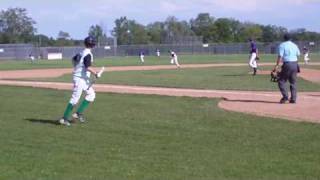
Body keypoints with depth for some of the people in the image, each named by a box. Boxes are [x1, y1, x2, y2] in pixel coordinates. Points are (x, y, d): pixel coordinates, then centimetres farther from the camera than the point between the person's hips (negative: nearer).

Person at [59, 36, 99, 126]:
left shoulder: (82, 52, 10)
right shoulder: (88, 54, -17)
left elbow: (74, 59, 27)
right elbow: (88, 67, -28)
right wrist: (96, 73, -15)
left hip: (84, 78, 10)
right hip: (80, 78, -10)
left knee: (91, 94, 13)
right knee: (75, 98, -7)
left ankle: (79, 113, 11)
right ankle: (64, 118, -3)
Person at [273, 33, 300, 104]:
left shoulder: (282, 45, -4)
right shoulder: (295, 45, 12)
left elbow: (280, 56, -13)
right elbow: (298, 54, 20)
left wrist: (276, 65, -14)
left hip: (287, 64, -6)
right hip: (295, 65, 6)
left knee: (281, 81, 3)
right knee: (293, 82, 12)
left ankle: (285, 97, -9)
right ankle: (293, 99, 10)